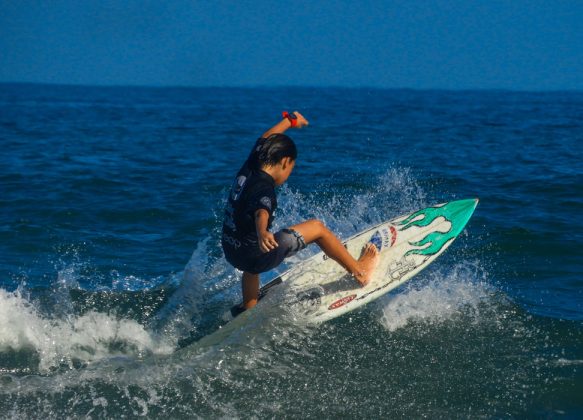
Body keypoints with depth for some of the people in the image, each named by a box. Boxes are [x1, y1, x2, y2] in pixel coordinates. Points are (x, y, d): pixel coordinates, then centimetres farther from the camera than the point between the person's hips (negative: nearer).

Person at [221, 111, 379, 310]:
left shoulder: (247, 170, 3)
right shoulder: (264, 189, -21)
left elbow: (265, 140, 22)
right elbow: (261, 213, -45)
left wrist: (290, 121, 37)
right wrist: (262, 233, -66)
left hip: (231, 252, 8)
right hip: (257, 256, -8)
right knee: (317, 228, 2)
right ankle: (359, 271, 15)